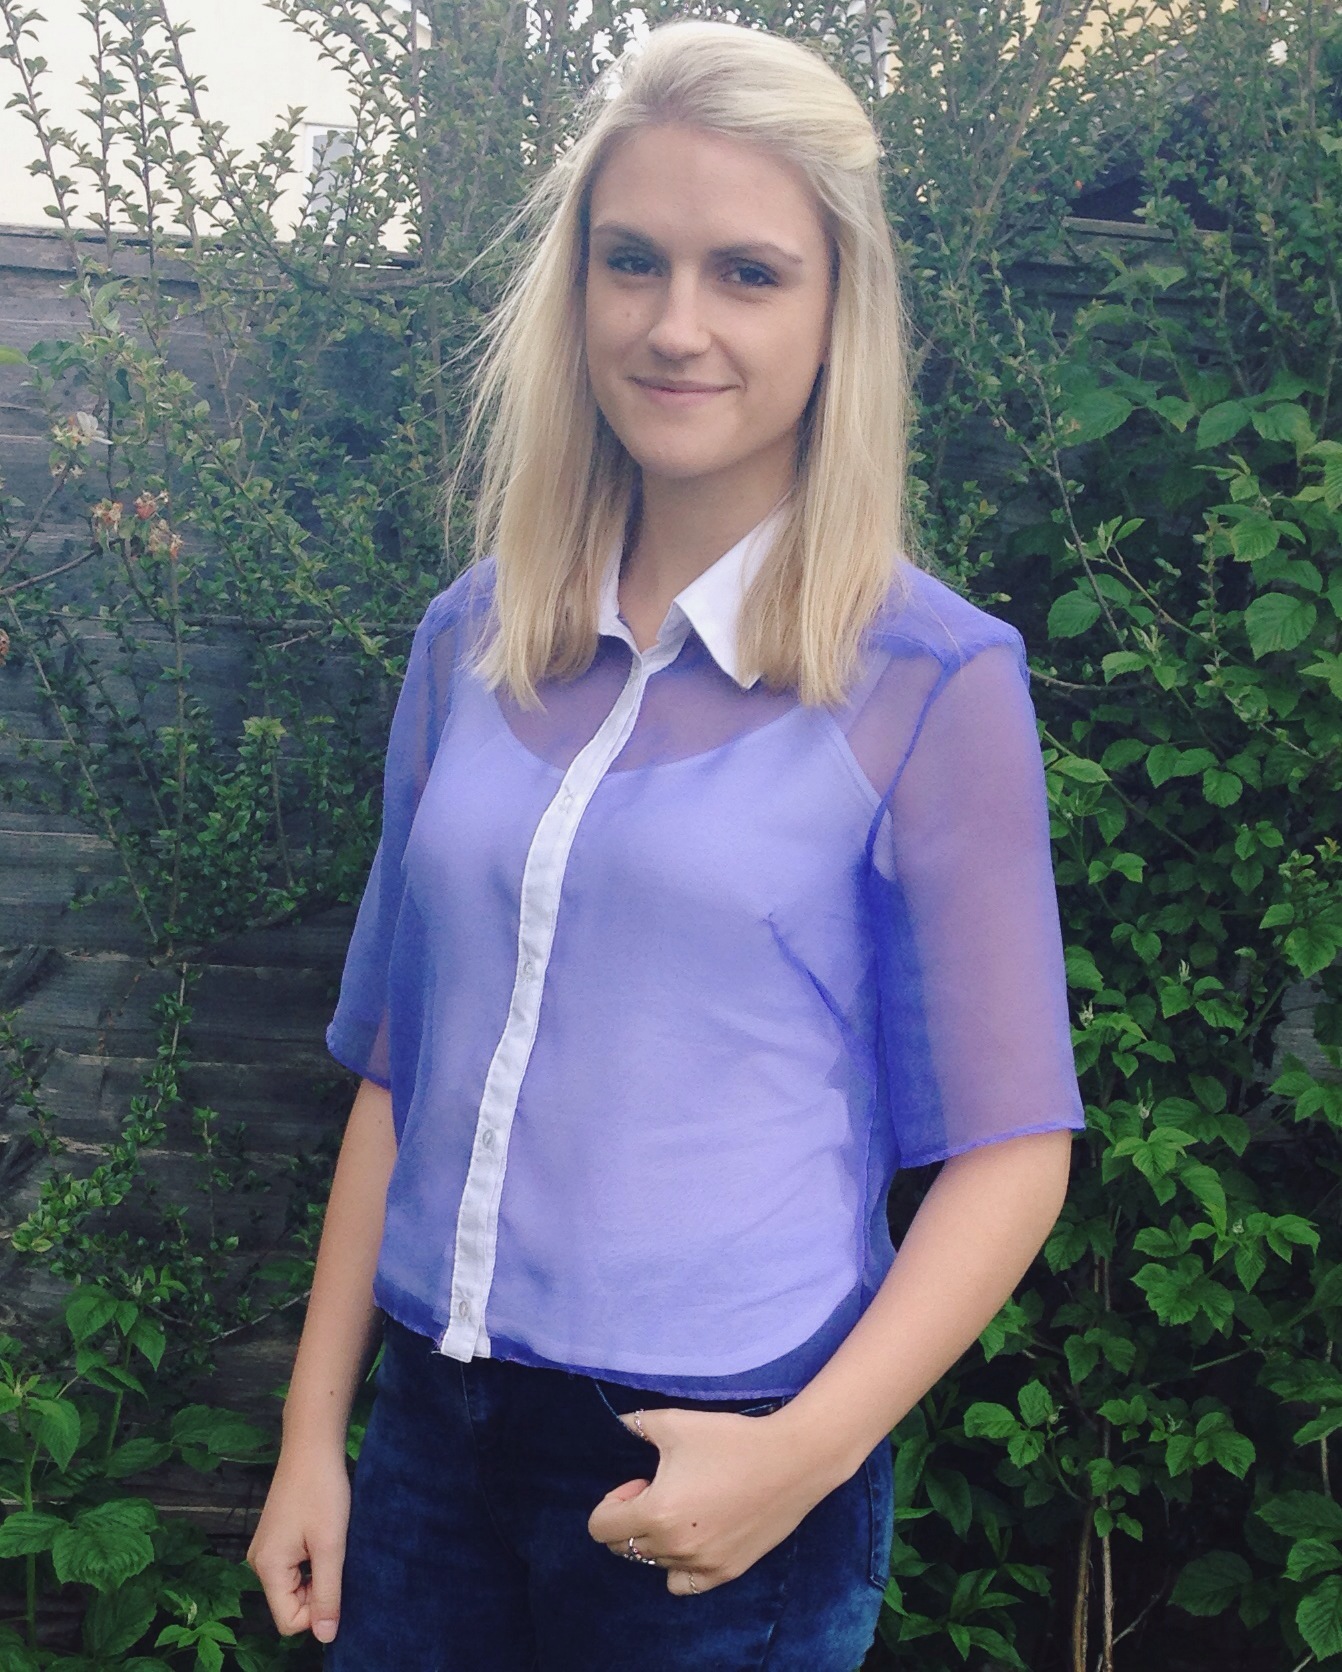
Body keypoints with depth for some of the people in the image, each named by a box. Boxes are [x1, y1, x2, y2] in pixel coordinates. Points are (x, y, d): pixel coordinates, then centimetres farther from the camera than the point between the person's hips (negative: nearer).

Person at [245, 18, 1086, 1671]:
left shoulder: (934, 682, -9)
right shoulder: (471, 641, 2)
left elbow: (1008, 1147, -7)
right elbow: (399, 1069, 8)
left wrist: (810, 1452, -19)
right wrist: (312, 1432, 7)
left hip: (719, 1480, -3)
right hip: (432, 1430, 4)